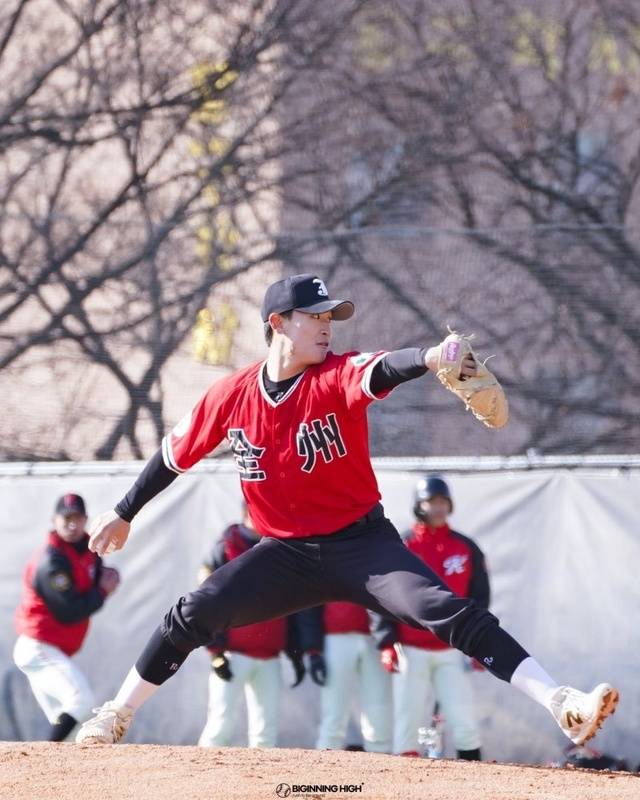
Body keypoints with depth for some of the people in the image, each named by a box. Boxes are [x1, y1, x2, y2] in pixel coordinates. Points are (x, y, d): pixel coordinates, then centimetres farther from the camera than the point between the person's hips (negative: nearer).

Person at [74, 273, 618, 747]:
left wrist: (431, 359, -60)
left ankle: (562, 705, -27)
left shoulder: (337, 376, -14)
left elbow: (382, 372, -38)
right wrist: (124, 514, 17)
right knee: (194, 614, -7)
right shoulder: (231, 395, -6)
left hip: (363, 544, -2)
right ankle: (118, 716, 15)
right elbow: (175, 454, 10)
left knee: (452, 614, -19)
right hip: (287, 553, 3)